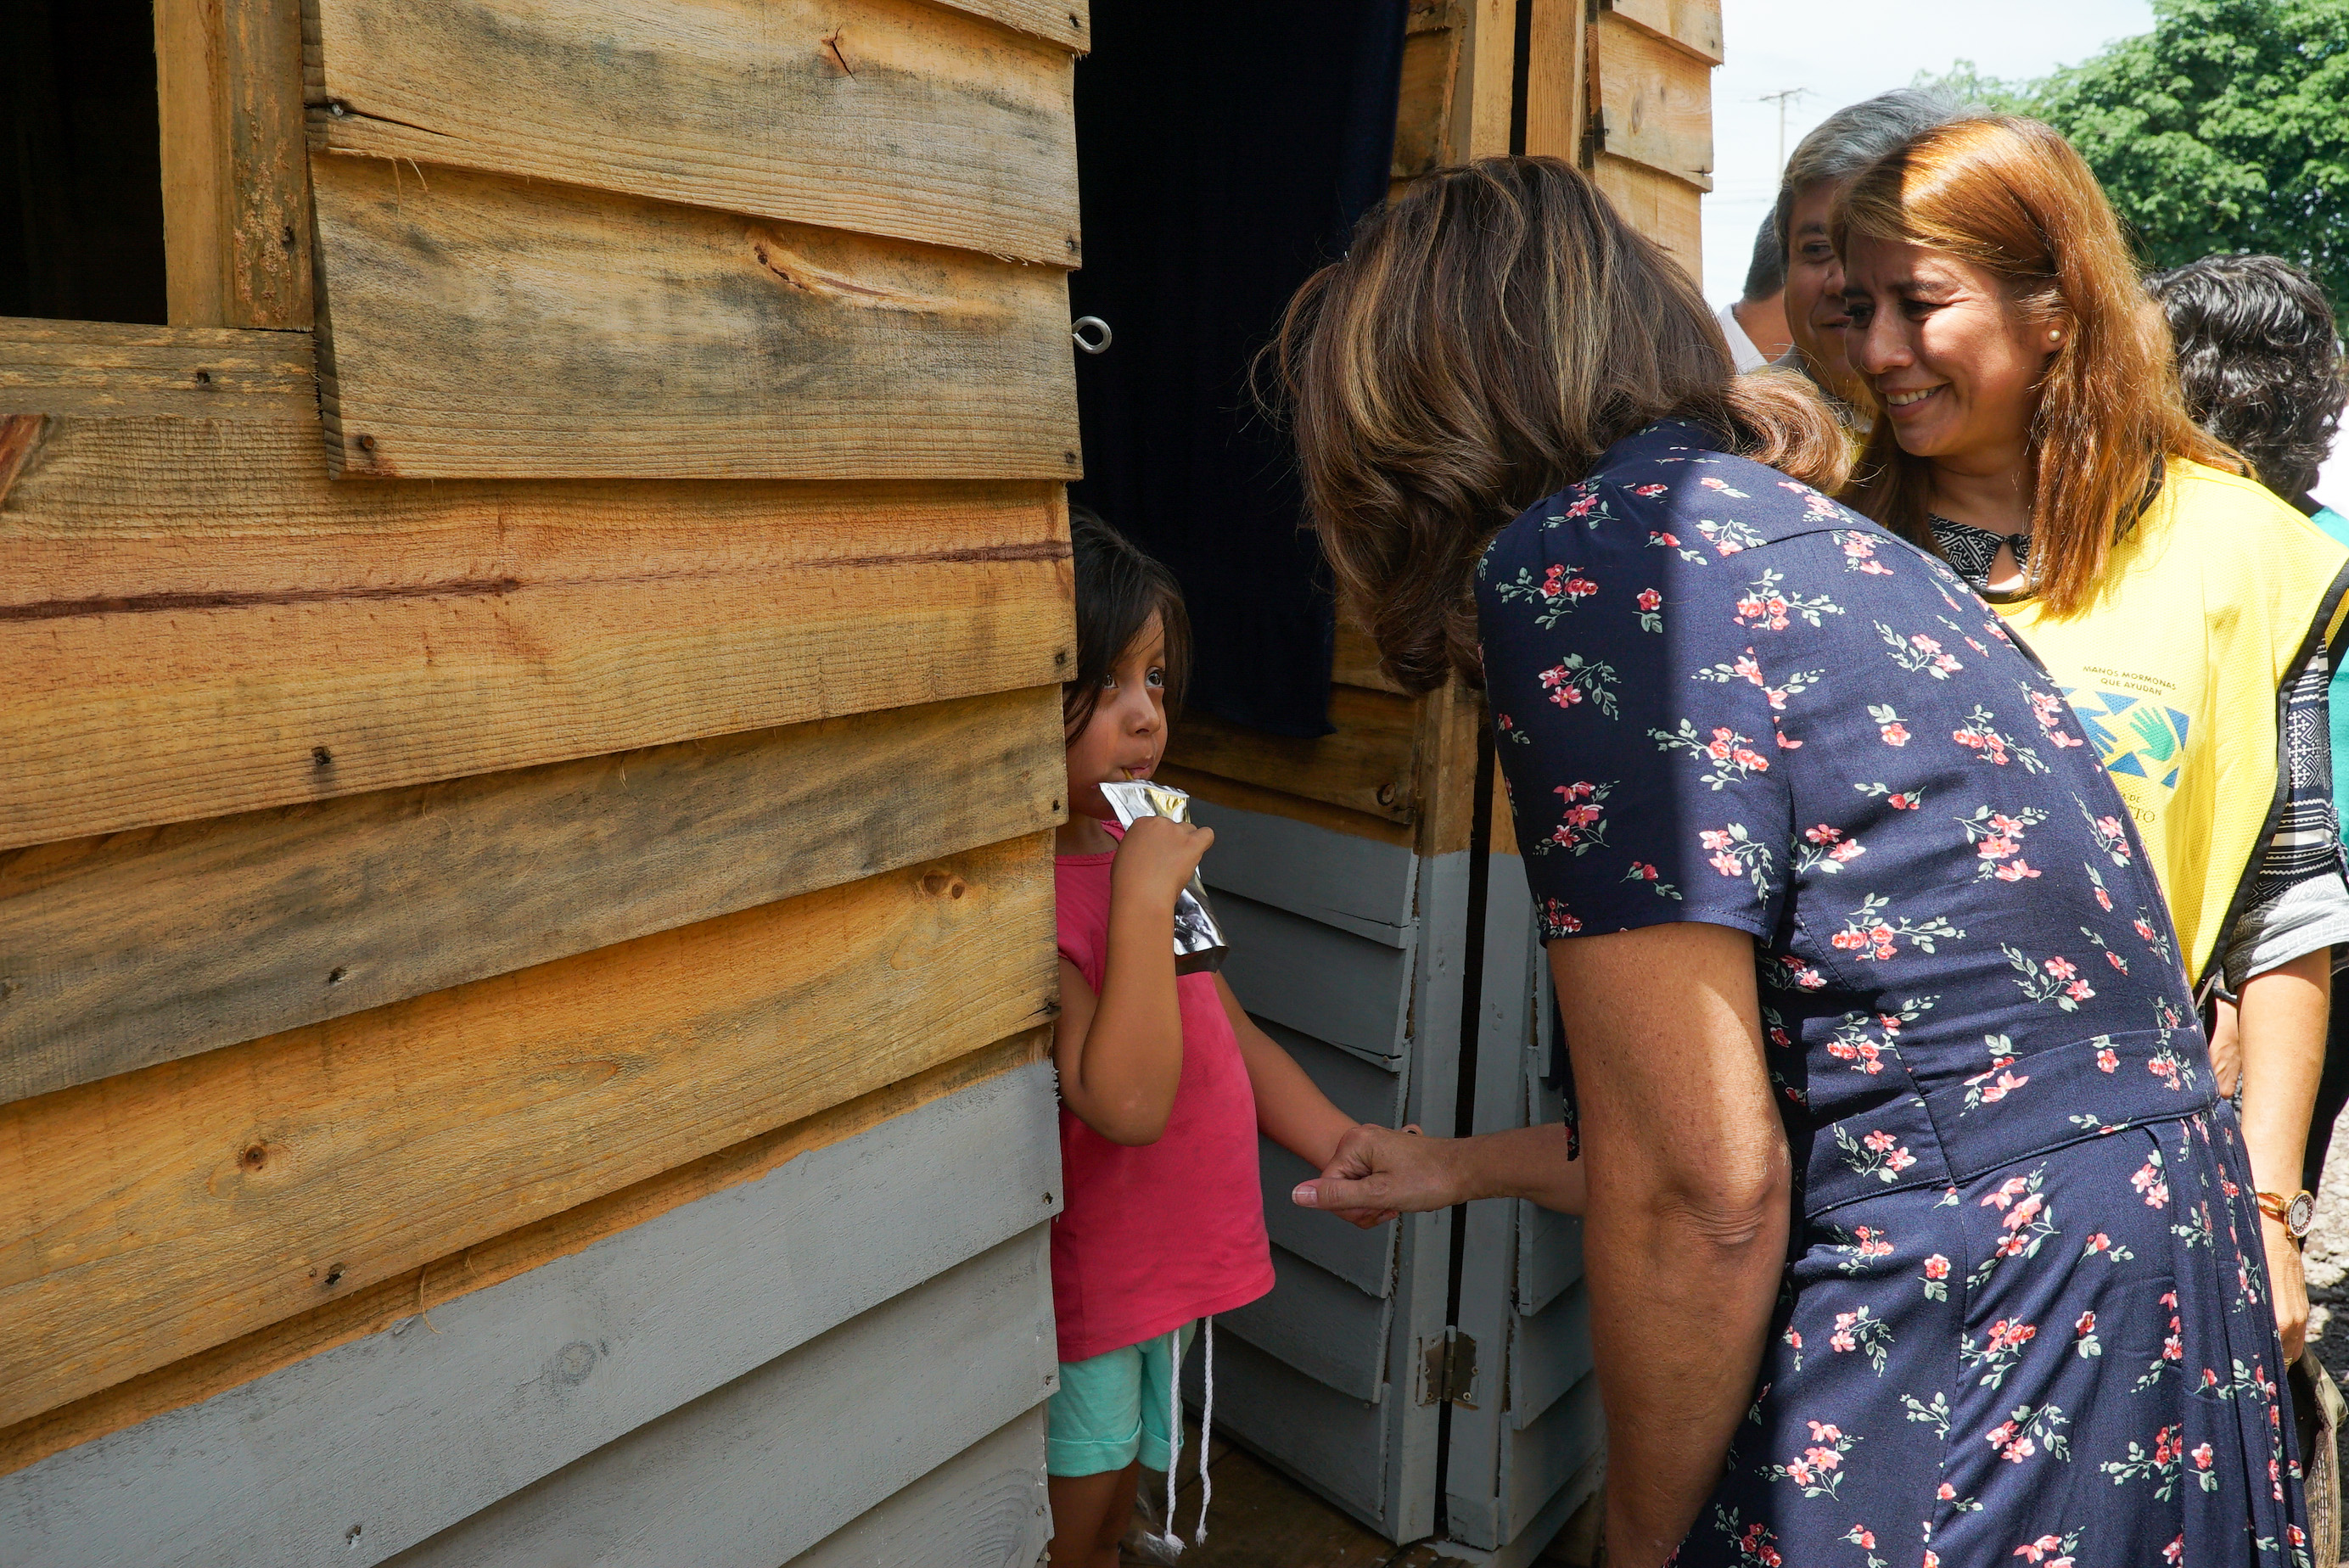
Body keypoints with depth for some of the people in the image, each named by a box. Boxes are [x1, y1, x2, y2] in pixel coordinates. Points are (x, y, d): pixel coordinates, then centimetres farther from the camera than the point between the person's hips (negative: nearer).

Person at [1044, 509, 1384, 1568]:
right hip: (1076, 1311, -8)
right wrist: (1146, 896, -33)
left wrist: (1338, 1146, 1)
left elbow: (1228, 1032, 11)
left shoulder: (1133, 852, 3)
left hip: (1163, 1275, 8)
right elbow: (1125, 1102, -34)